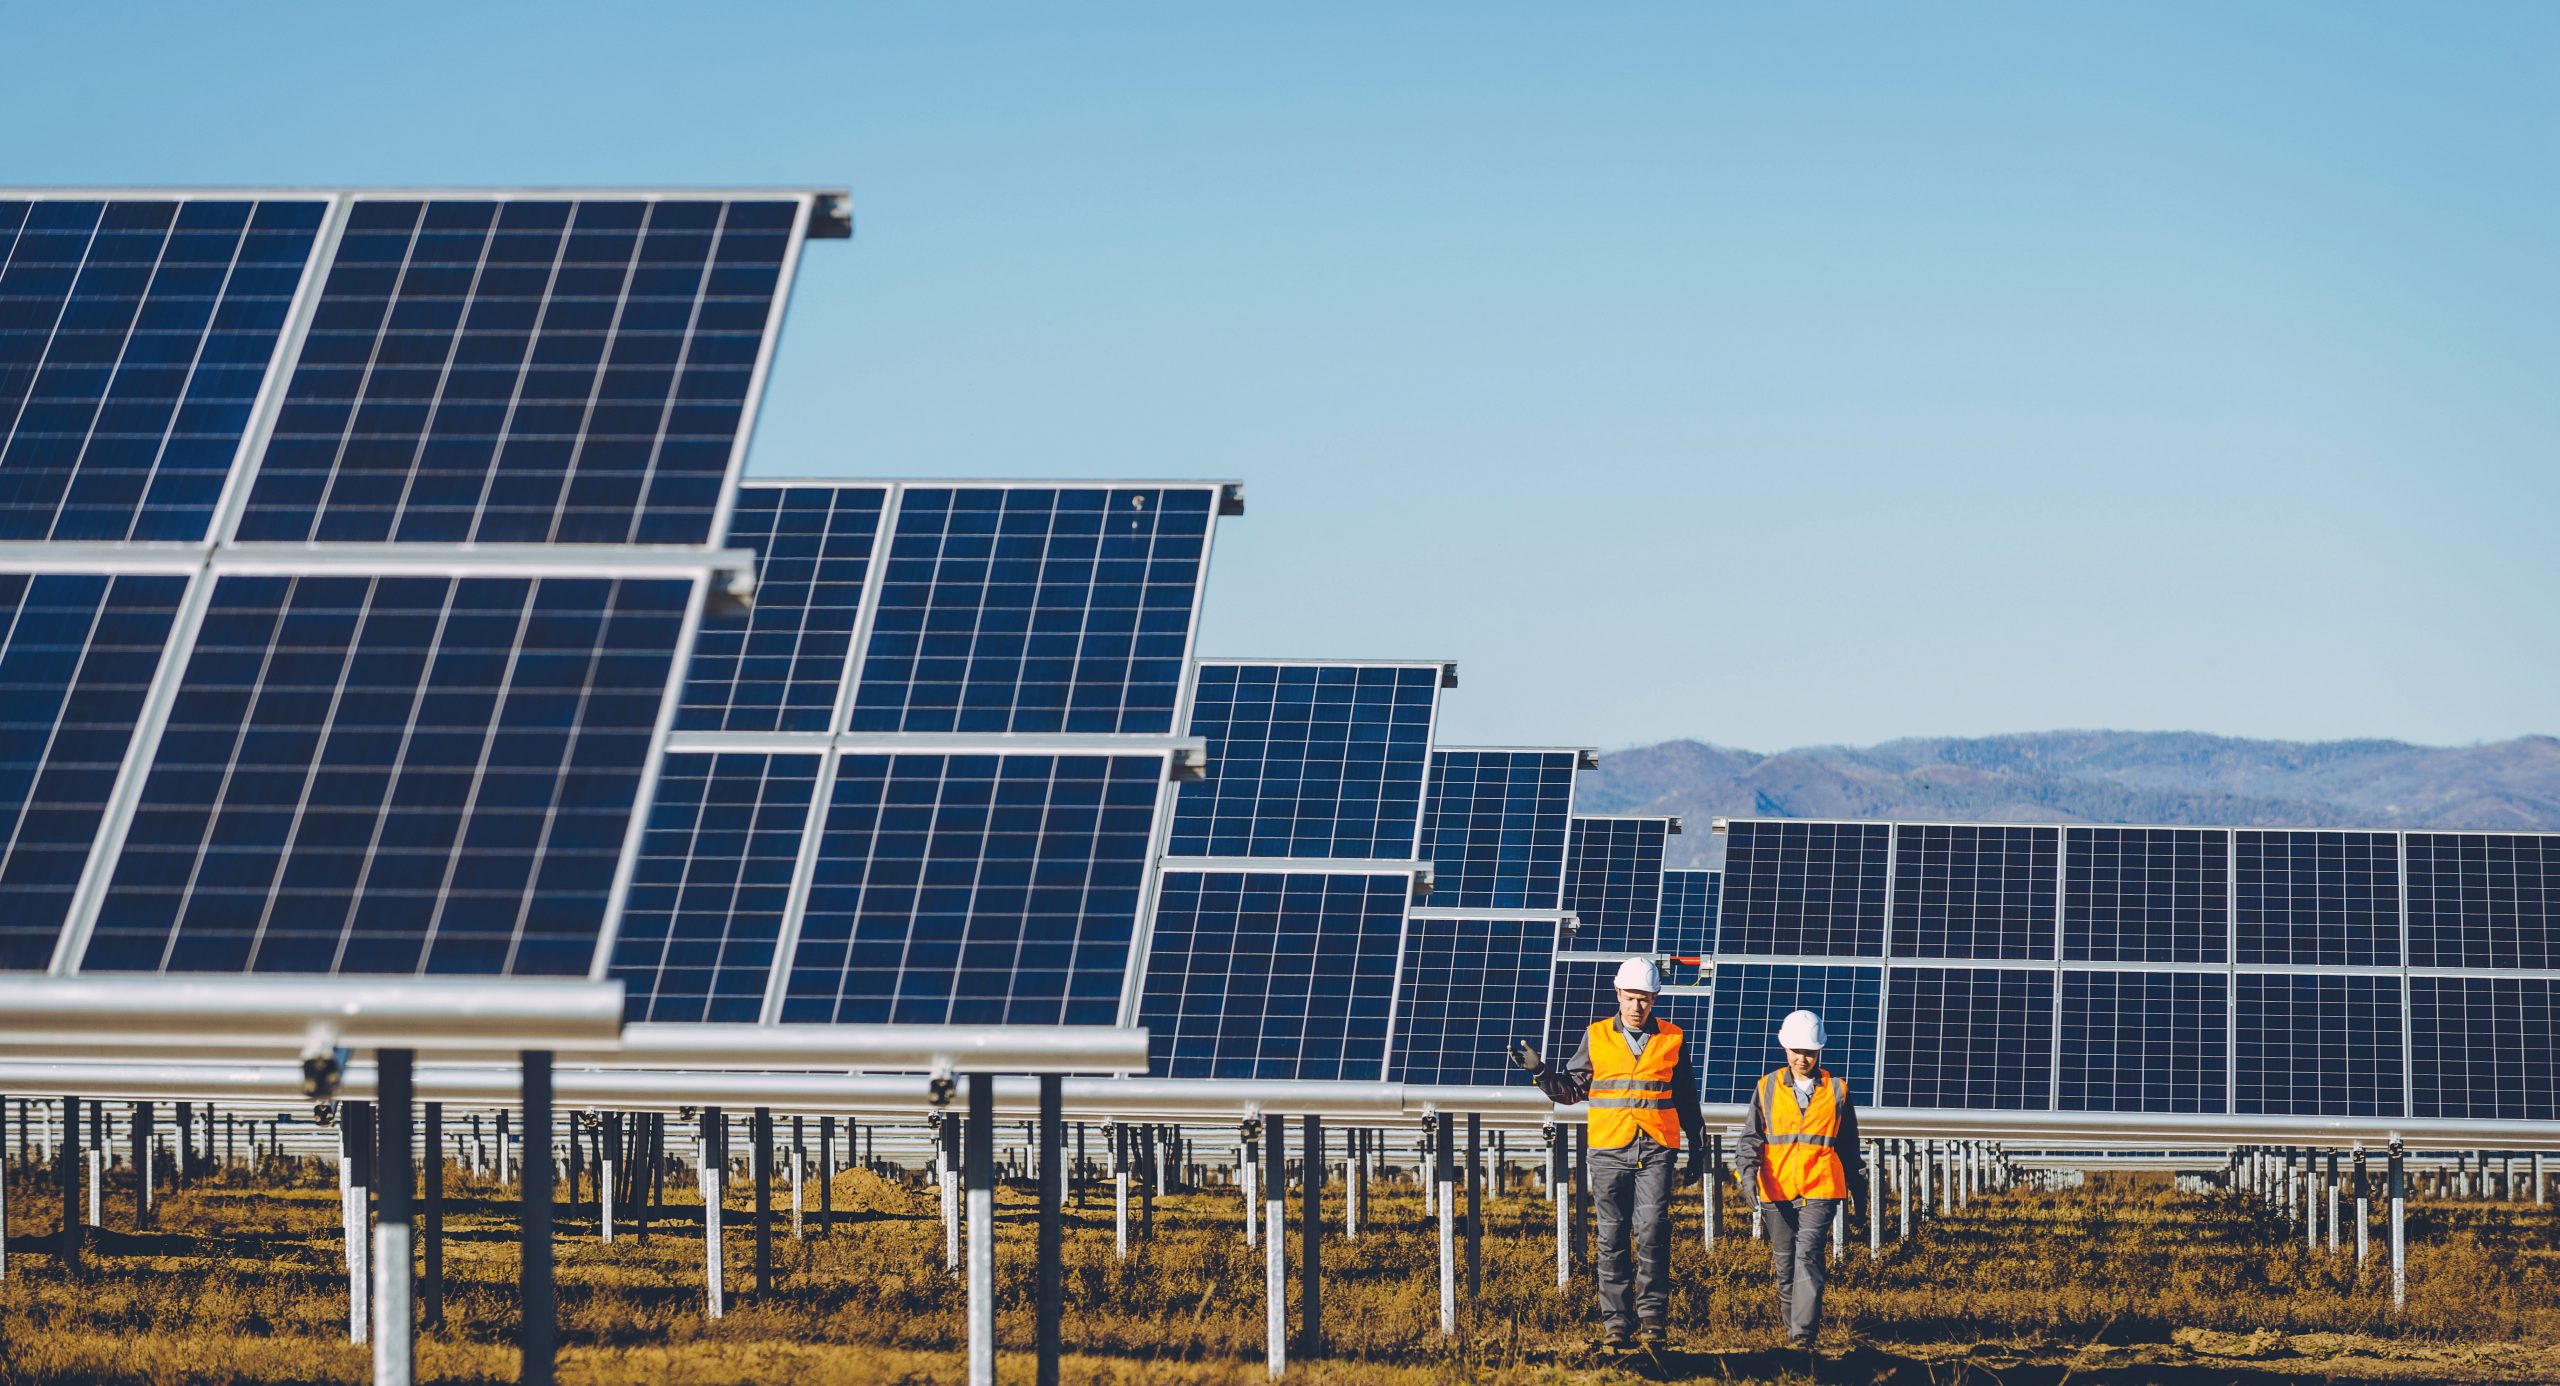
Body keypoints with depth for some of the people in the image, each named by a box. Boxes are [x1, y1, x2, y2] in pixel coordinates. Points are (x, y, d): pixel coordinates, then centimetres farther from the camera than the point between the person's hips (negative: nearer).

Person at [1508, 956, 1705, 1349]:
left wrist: (1698, 1149, 18)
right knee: (1612, 1239, 1)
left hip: (1656, 1153, -1)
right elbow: (1572, 1089, 12)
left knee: (1652, 1232, -12)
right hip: (1609, 1152, 1)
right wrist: (1539, 1070, -4)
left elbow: (1687, 1101, 16)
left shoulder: (1672, 1040, 8)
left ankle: (1653, 1317, -6)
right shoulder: (1596, 1037, 7)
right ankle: (1617, 1322, 6)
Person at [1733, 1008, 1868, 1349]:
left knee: (1808, 1256, -15)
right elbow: (1752, 1136, 8)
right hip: (1777, 1190, 2)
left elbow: (1848, 1145, 16)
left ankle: (1803, 1333, -19)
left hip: (1819, 1191, -2)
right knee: (1784, 1261, 7)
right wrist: (1748, 1171, -10)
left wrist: (1858, 1189, 21)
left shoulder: (1836, 1091, 8)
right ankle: (1792, 1325, 20)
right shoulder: (1767, 1089, 8)